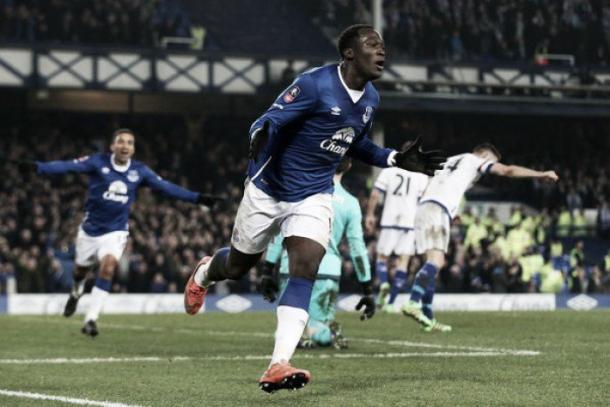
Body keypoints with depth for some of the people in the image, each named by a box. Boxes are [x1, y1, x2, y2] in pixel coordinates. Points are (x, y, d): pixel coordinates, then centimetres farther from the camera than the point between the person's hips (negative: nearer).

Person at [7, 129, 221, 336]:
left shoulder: (140, 171, -5)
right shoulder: (98, 162, -13)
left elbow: (166, 187, -1)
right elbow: (68, 166, -25)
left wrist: (197, 198, -6)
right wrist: (38, 167, -40)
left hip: (115, 232, 0)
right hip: (90, 229, 0)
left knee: (108, 265, -24)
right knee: (81, 270, 16)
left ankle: (91, 319, -20)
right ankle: (77, 293, 55)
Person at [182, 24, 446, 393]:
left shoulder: (371, 99, 1)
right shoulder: (315, 84, -21)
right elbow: (269, 121, -23)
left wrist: (398, 160, 5)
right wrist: (261, 135, -46)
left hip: (314, 196, 4)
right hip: (269, 189, -4)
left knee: (305, 269, -18)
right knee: (237, 266, 13)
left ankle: (278, 367, -24)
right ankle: (205, 273, 53)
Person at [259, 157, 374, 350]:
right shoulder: (350, 203, 5)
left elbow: (279, 232, -1)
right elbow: (357, 247, 7)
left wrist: (267, 270, 5)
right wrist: (368, 290, 13)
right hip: (328, 271, 2)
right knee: (323, 325, 18)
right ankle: (327, 330, -20)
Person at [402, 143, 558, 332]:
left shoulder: (449, 161, 33)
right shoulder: (475, 160, 12)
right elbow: (508, 170, 3)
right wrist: (541, 174, 6)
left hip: (423, 207, 8)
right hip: (438, 210, -8)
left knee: (434, 262, 7)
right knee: (436, 260, -18)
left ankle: (428, 318, 1)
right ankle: (413, 302, -36)